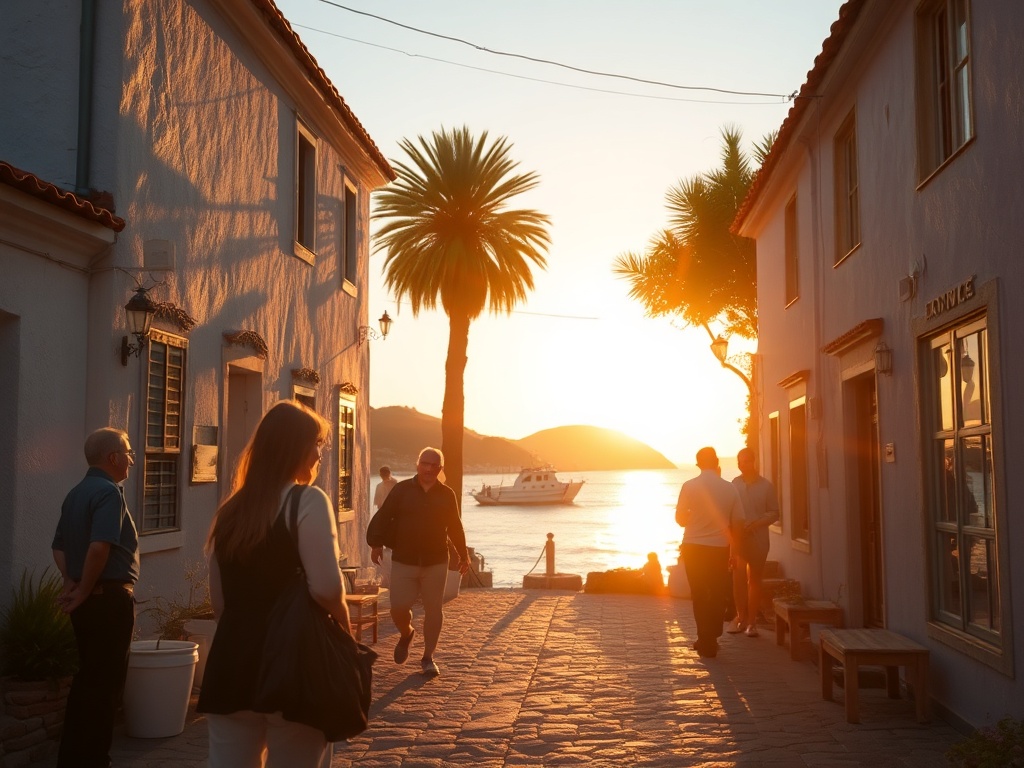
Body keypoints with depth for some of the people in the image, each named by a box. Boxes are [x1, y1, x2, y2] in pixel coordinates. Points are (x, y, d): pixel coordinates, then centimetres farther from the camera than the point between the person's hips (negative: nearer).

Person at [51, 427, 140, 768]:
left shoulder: (76, 493, 13)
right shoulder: (109, 492, -16)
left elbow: (59, 547, 16)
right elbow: (99, 547, -27)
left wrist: (71, 582, 5)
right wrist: (83, 592, -16)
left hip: (88, 600, 9)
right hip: (110, 598, -9)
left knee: (87, 677, 18)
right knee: (106, 682, 0)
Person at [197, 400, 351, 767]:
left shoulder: (230, 509, 11)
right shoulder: (307, 500, -9)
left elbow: (219, 601, 16)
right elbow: (326, 587, -18)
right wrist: (345, 627, -1)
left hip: (232, 662, 6)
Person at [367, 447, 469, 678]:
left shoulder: (447, 495, 4)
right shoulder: (402, 490, -1)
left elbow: (455, 528, 13)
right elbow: (382, 516, 0)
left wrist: (463, 555, 16)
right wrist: (376, 543, -8)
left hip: (436, 563, 1)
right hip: (403, 562, -1)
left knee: (434, 610, 2)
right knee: (398, 608, -4)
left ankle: (428, 658, 16)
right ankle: (406, 634, 30)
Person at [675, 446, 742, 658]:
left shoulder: (689, 486, -9)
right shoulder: (729, 488, -4)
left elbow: (680, 519, -1)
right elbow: (738, 522, 2)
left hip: (694, 547, -1)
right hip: (719, 548, 1)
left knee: (699, 594, 11)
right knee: (718, 594, 13)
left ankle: (706, 640, 11)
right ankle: (711, 639, 17)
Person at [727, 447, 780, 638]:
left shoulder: (766, 485, 1)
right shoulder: (733, 485, 3)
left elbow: (774, 513, 2)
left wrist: (755, 523, -13)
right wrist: (734, 526, -11)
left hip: (758, 538, 0)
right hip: (737, 537, 0)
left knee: (754, 580, 7)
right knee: (739, 576, -11)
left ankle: (751, 620, 15)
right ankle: (741, 617, 3)